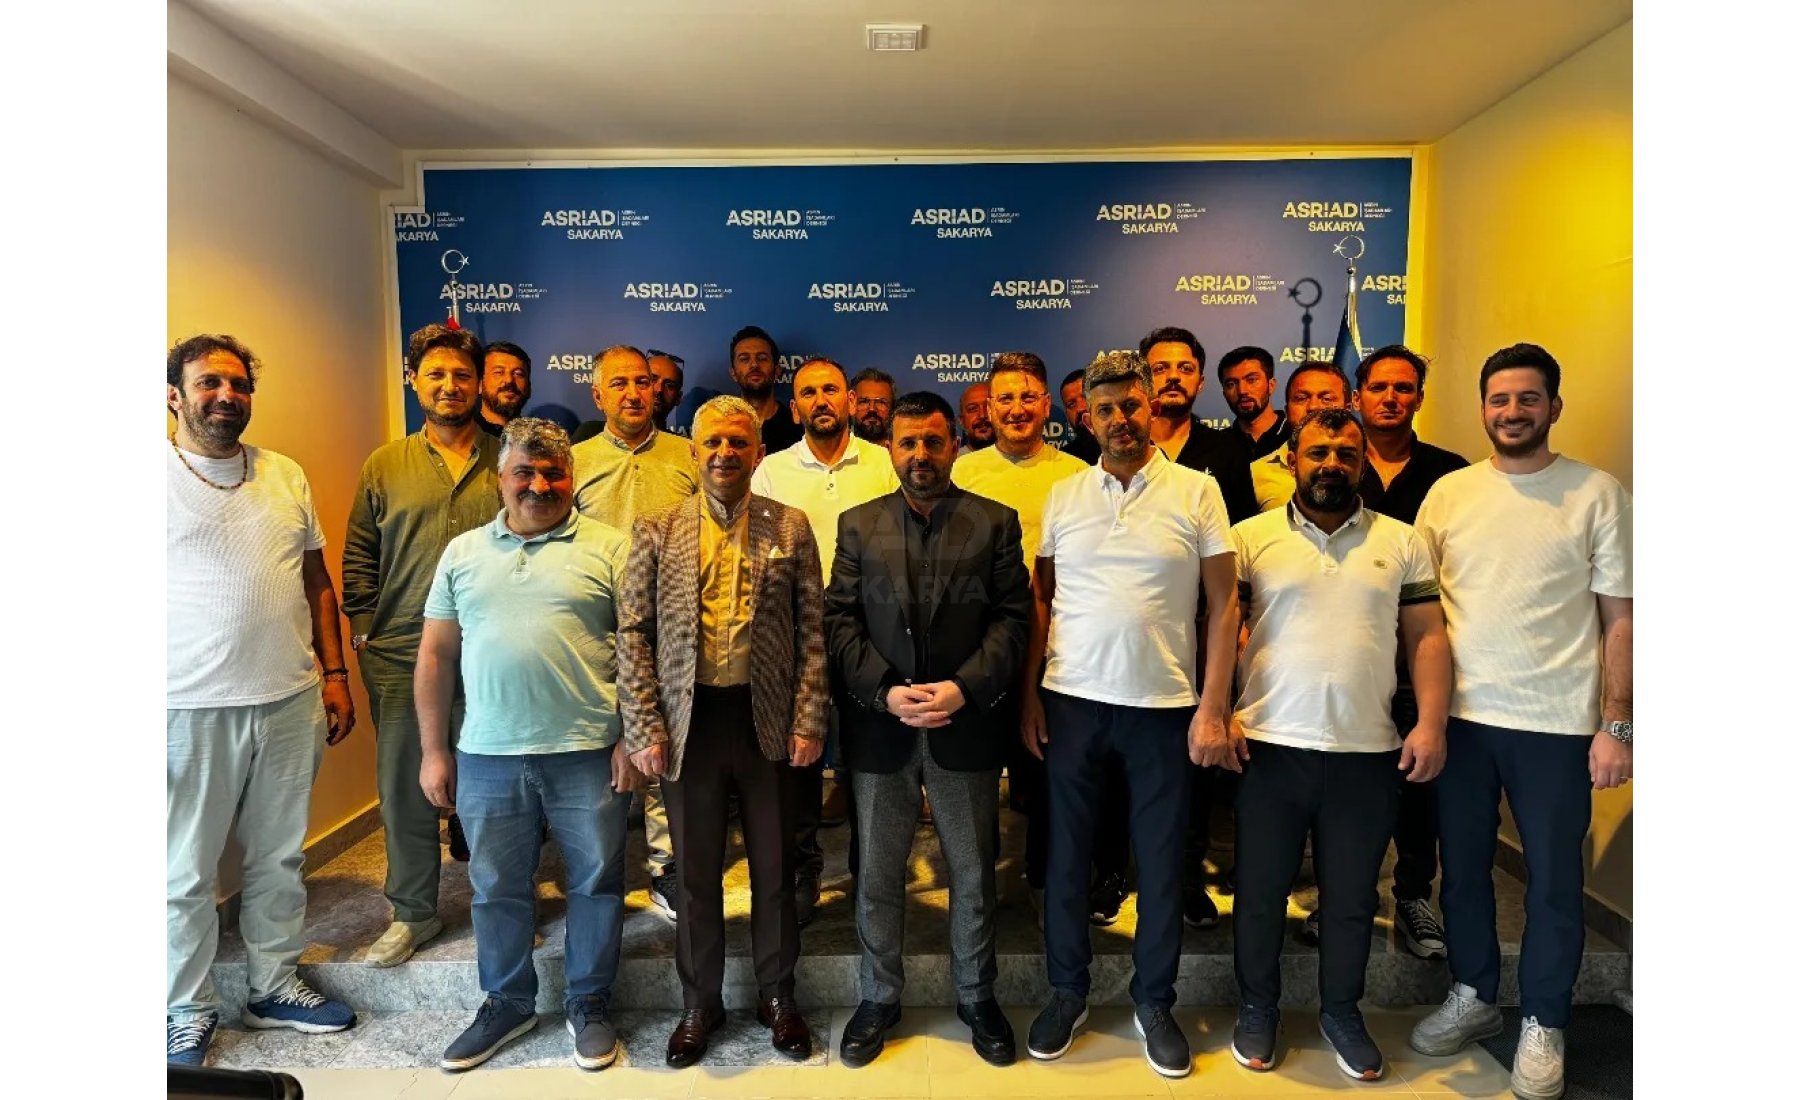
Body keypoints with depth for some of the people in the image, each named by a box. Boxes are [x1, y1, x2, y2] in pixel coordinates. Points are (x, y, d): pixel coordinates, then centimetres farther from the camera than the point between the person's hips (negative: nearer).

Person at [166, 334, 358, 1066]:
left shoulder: (287, 476, 8)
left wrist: (333, 673, 8)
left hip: (291, 702, 4)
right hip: (190, 709, -4)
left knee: (279, 858, 15)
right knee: (187, 871, 10)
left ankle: (274, 988, 31)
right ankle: (189, 1010, 28)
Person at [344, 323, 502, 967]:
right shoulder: (384, 466, 7)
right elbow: (359, 557, 9)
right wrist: (363, 630, 2)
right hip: (401, 656, 1)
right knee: (404, 787, 10)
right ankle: (412, 913, 28)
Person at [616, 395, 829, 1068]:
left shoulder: (790, 527, 1)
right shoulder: (656, 531, 2)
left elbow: (813, 630, 0)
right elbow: (633, 634, 0)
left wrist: (809, 722, -6)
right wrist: (644, 728, -5)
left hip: (769, 721, 0)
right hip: (689, 722, 0)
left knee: (774, 868, 13)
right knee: (696, 873, 13)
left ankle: (777, 996, 34)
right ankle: (700, 1004, 33)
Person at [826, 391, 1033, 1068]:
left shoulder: (996, 522, 3)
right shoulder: (858, 525, 6)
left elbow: (1013, 617, -3)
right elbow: (840, 621, 1)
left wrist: (964, 688, -15)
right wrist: (886, 692, -12)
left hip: (965, 727, -1)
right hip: (879, 726, 1)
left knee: (973, 874, 13)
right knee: (878, 876, 12)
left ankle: (977, 998, 33)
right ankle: (878, 999, 32)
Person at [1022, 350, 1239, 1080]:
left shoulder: (1197, 491, -1)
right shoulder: (1062, 495, 5)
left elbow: (1224, 605, -2)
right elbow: (1041, 599, 7)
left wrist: (1212, 708, -7)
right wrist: (1028, 694, 1)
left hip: (1165, 705, -1)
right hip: (1071, 700, 2)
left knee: (1161, 861, 10)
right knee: (1067, 850, 11)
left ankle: (1154, 1002, 30)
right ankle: (1067, 991, 31)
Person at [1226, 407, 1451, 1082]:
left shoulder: (1401, 542, 7)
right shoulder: (1250, 537, 1)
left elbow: (1426, 637, 5)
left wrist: (1431, 723, -5)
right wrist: (1217, 713, -9)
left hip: (1369, 752, 2)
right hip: (1269, 746, -1)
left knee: (1352, 897, 14)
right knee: (1260, 890, 11)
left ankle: (1341, 1011, 35)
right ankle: (1257, 1007, 31)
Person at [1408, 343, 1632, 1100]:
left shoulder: (1598, 494, -1)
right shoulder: (1448, 493, 4)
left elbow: (1619, 618, -2)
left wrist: (1616, 725, -8)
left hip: (1558, 723, -2)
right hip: (1460, 716, 3)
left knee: (1553, 879, 9)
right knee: (1462, 866, 14)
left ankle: (1542, 1025, 28)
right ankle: (1472, 997, 34)